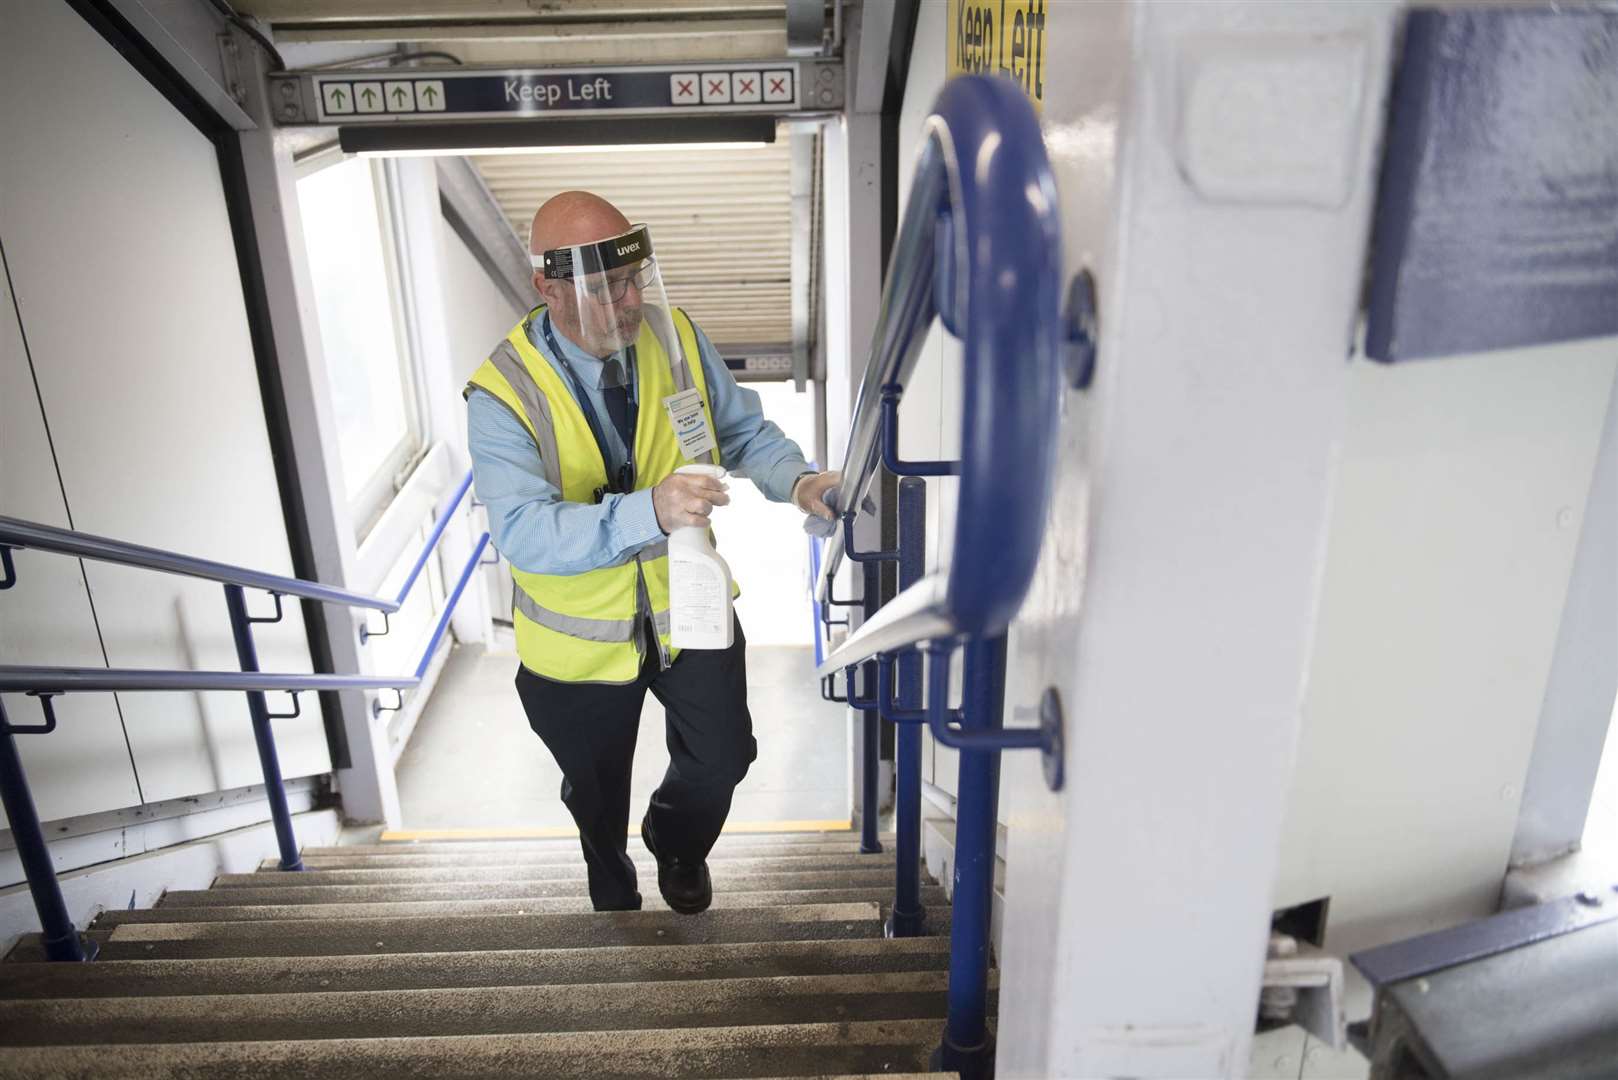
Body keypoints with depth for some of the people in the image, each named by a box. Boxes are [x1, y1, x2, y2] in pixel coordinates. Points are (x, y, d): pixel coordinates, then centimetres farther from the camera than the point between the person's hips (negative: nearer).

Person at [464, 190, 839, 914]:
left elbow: (745, 431, -2)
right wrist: (648, 512, -51)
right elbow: (524, 532, -36)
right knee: (597, 796, 23)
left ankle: (675, 841, 51)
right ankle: (615, 900, 59)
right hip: (582, 637, -2)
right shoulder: (502, 394, -26)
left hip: (688, 609, 2)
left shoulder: (677, 338, -13)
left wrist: (797, 481, -24)